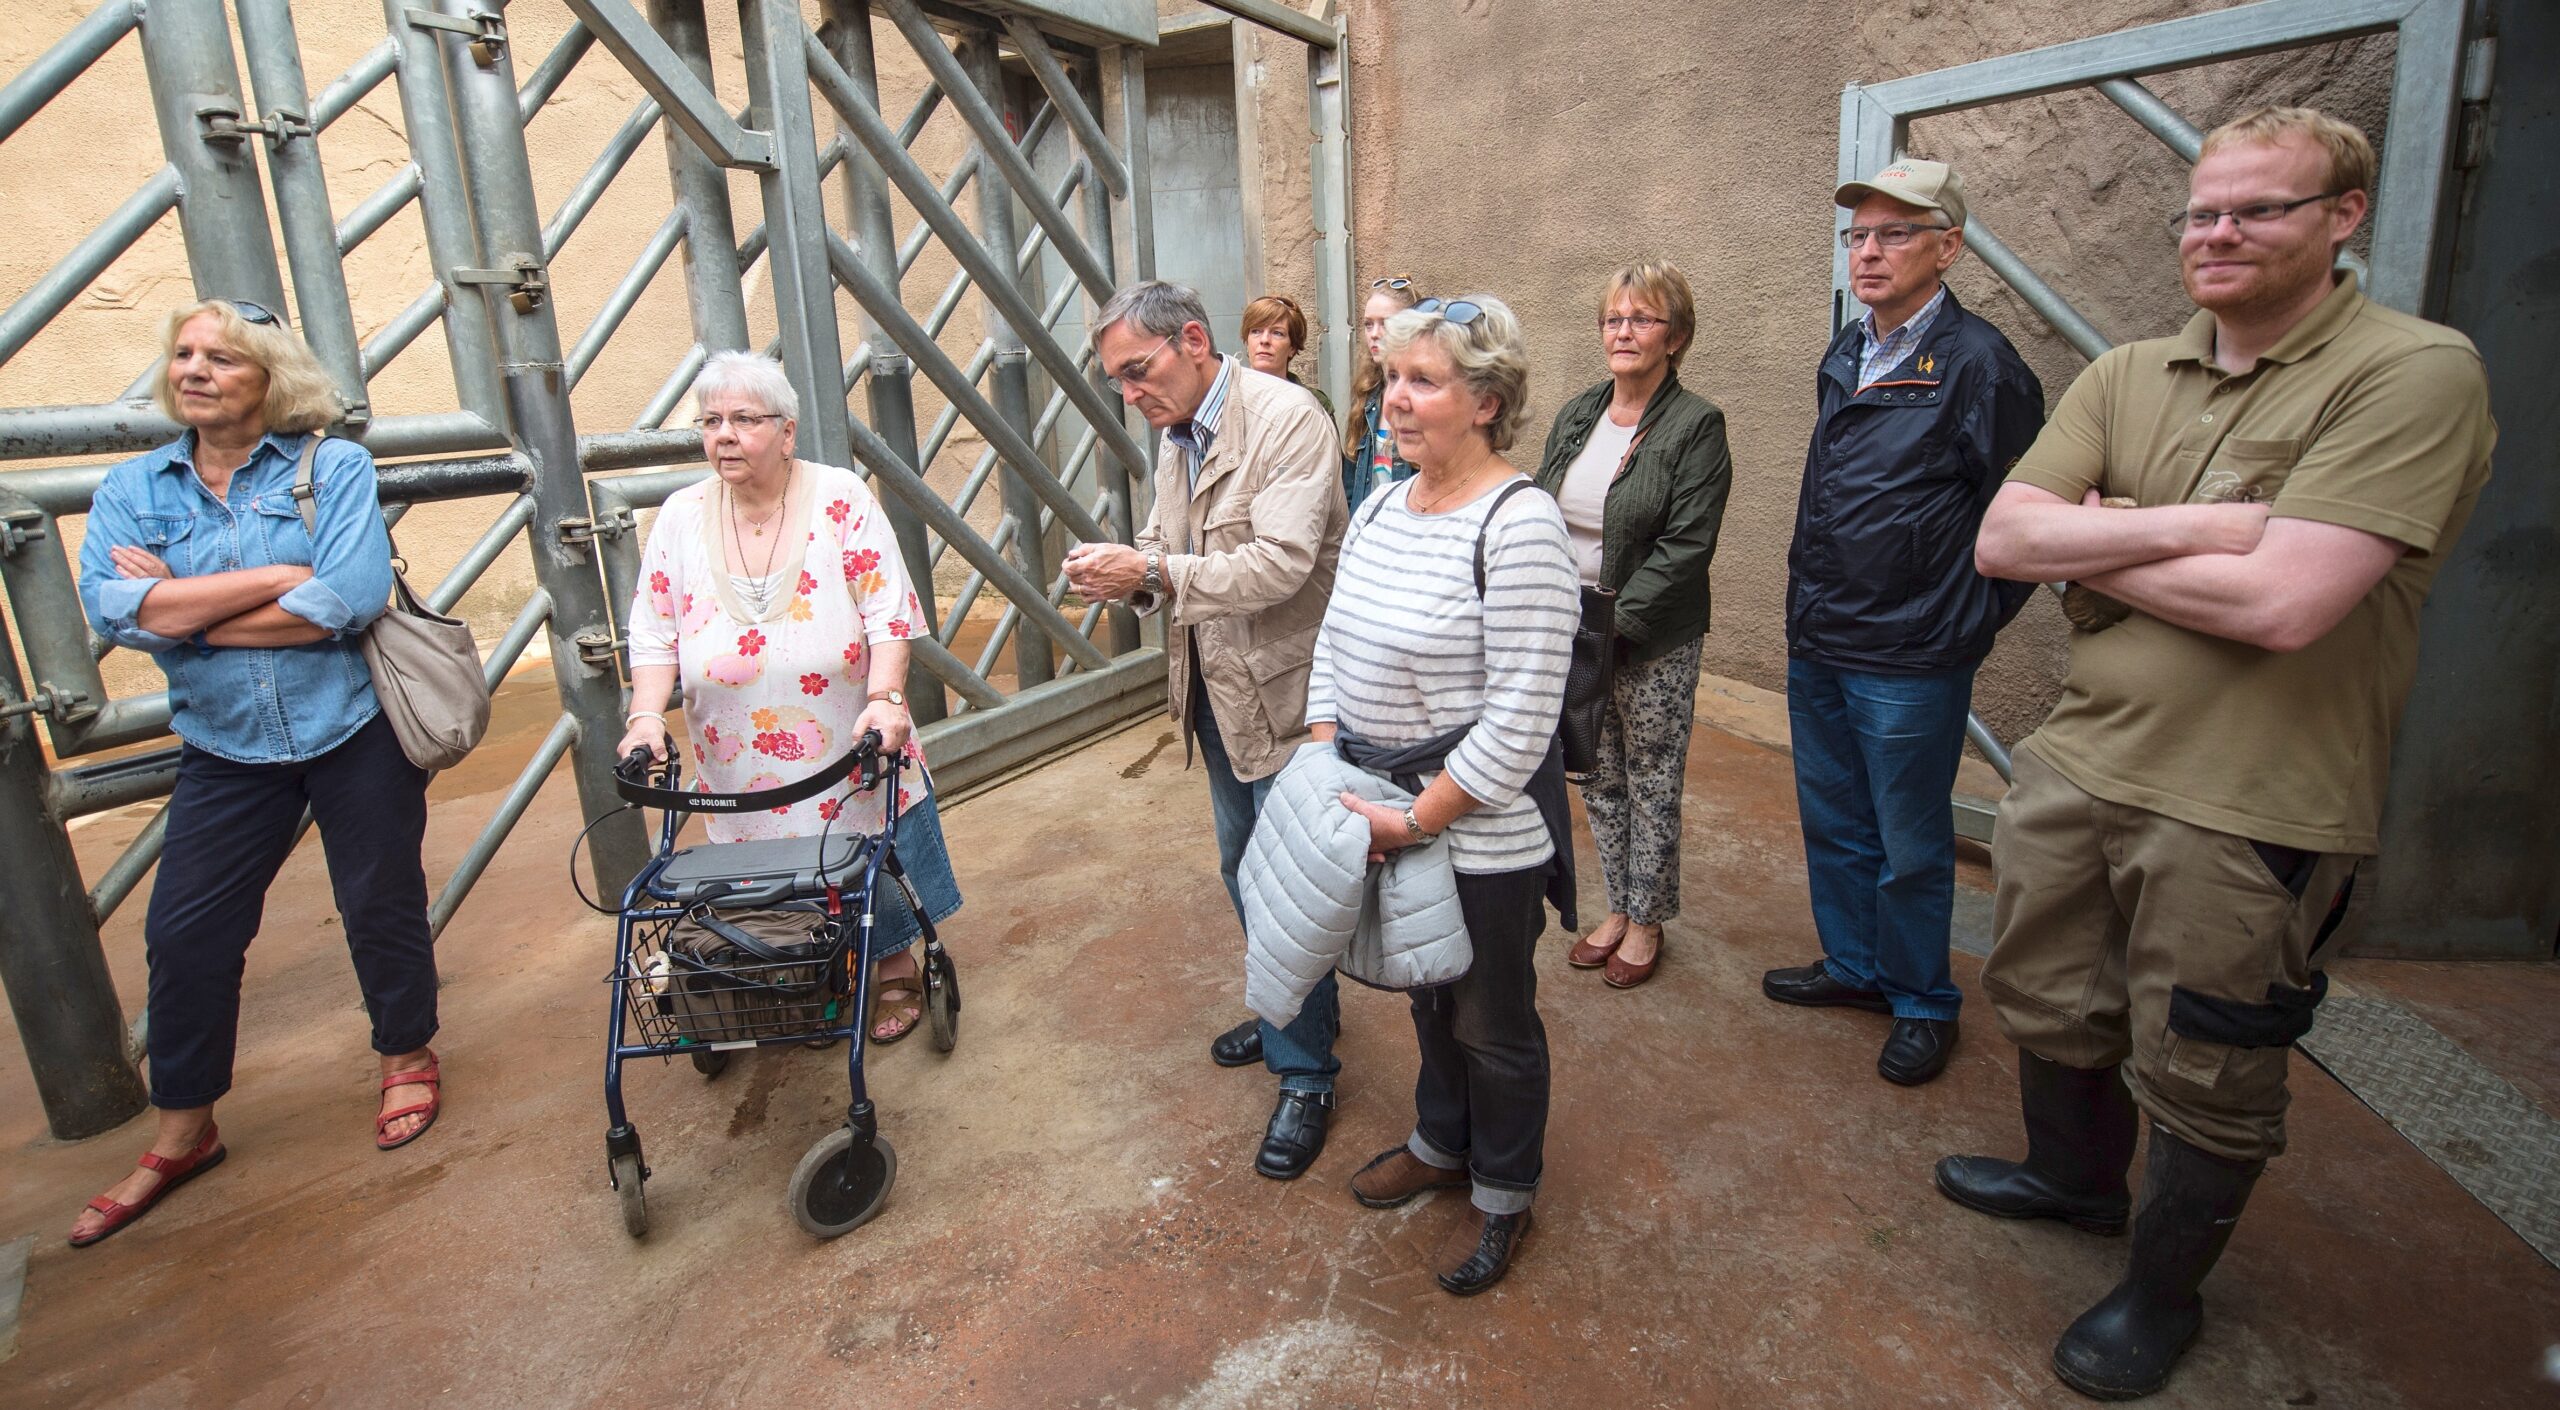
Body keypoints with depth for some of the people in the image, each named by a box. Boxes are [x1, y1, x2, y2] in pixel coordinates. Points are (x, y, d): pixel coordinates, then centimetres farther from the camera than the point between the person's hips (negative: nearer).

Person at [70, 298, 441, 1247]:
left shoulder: (333, 467, -5)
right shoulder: (132, 488, 5)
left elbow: (353, 598, -19)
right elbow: (112, 609, -11)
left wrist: (185, 611, -13)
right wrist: (276, 577, -18)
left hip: (355, 733, -3)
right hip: (225, 749, 4)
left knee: (381, 906, 8)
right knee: (183, 935, 7)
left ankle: (408, 1057, 33)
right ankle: (182, 1135, 26)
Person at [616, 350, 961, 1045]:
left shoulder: (841, 500, -7)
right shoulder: (681, 517, 3)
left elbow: (889, 615, -11)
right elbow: (655, 632, 4)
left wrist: (886, 697, -24)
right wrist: (647, 714, -11)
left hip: (854, 751, -2)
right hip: (741, 772, 2)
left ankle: (896, 971, 32)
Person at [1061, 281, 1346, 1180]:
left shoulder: (1287, 418, -18)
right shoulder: (1177, 440, 9)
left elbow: (1281, 562, -27)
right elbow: (1165, 552, 13)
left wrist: (1152, 573, -29)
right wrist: (1119, 570, -9)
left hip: (1280, 694, -8)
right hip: (1215, 694, 9)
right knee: (1243, 872, 21)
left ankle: (1306, 1075, 19)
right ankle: (1290, 1011, 43)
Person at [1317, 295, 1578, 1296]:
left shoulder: (1519, 526, -21)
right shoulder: (1381, 506, 5)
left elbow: (1520, 717, -23)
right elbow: (1334, 645, 10)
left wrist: (1416, 822, -19)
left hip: (1480, 833, -7)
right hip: (1384, 814, 7)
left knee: (1491, 1019, 13)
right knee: (1428, 990, 25)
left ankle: (1503, 1194, 38)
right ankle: (1440, 1143, 49)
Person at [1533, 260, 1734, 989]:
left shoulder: (1696, 425, -9)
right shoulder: (1575, 416, 8)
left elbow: (1685, 546, -15)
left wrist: (1615, 618, -20)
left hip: (1653, 643, -5)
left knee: (1651, 784, 8)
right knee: (1598, 779, 15)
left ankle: (1647, 922, 26)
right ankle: (1617, 909, 32)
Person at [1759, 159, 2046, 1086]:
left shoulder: (1978, 365, -12)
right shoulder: (1844, 358, 10)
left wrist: (1969, 626, -7)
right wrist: (1808, 605, 16)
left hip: (1911, 665, -7)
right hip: (1815, 650, 7)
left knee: (1911, 846, 7)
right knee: (1832, 825, 19)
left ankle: (1922, 1002, 27)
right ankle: (1853, 965, 38)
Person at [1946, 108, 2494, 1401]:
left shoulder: (2415, 371, -13)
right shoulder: (2124, 377, 5)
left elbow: (2282, 605, -24)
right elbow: (2001, 540, -5)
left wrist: (2088, 548, -11)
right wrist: (2188, 526, -17)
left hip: (2246, 810, -5)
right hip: (2075, 763, 6)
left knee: (2201, 1085, 12)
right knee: (2046, 1002, 22)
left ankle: (2161, 1294, 37)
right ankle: (2074, 1177, 51)